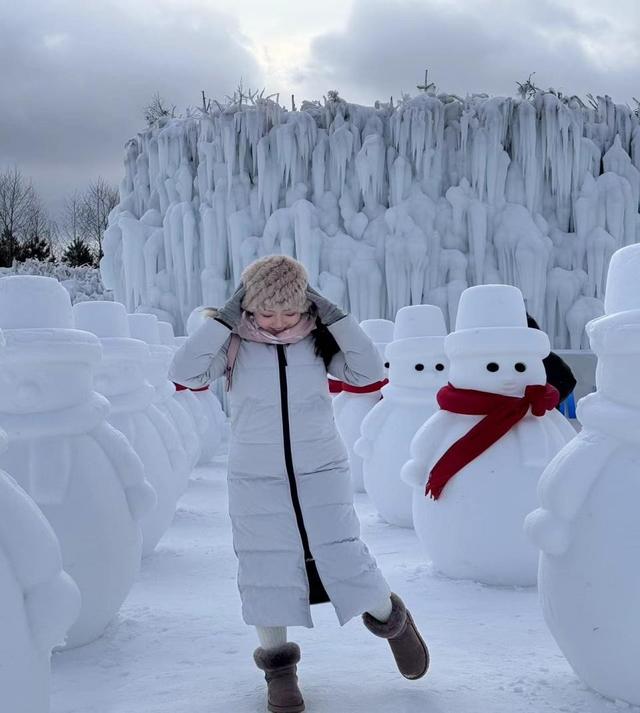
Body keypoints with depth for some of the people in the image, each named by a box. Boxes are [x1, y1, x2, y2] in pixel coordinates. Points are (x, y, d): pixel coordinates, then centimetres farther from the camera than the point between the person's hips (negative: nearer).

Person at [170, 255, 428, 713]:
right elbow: (185, 372, -19)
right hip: (257, 484, 0)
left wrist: (332, 315, -16)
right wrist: (225, 319, -20)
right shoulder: (234, 344, -5)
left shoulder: (318, 340, -2)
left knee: (344, 560, -3)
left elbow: (370, 371, -14)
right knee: (267, 573, 5)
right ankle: (278, 667, 26)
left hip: (323, 475, 0)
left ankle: (389, 617, 30)